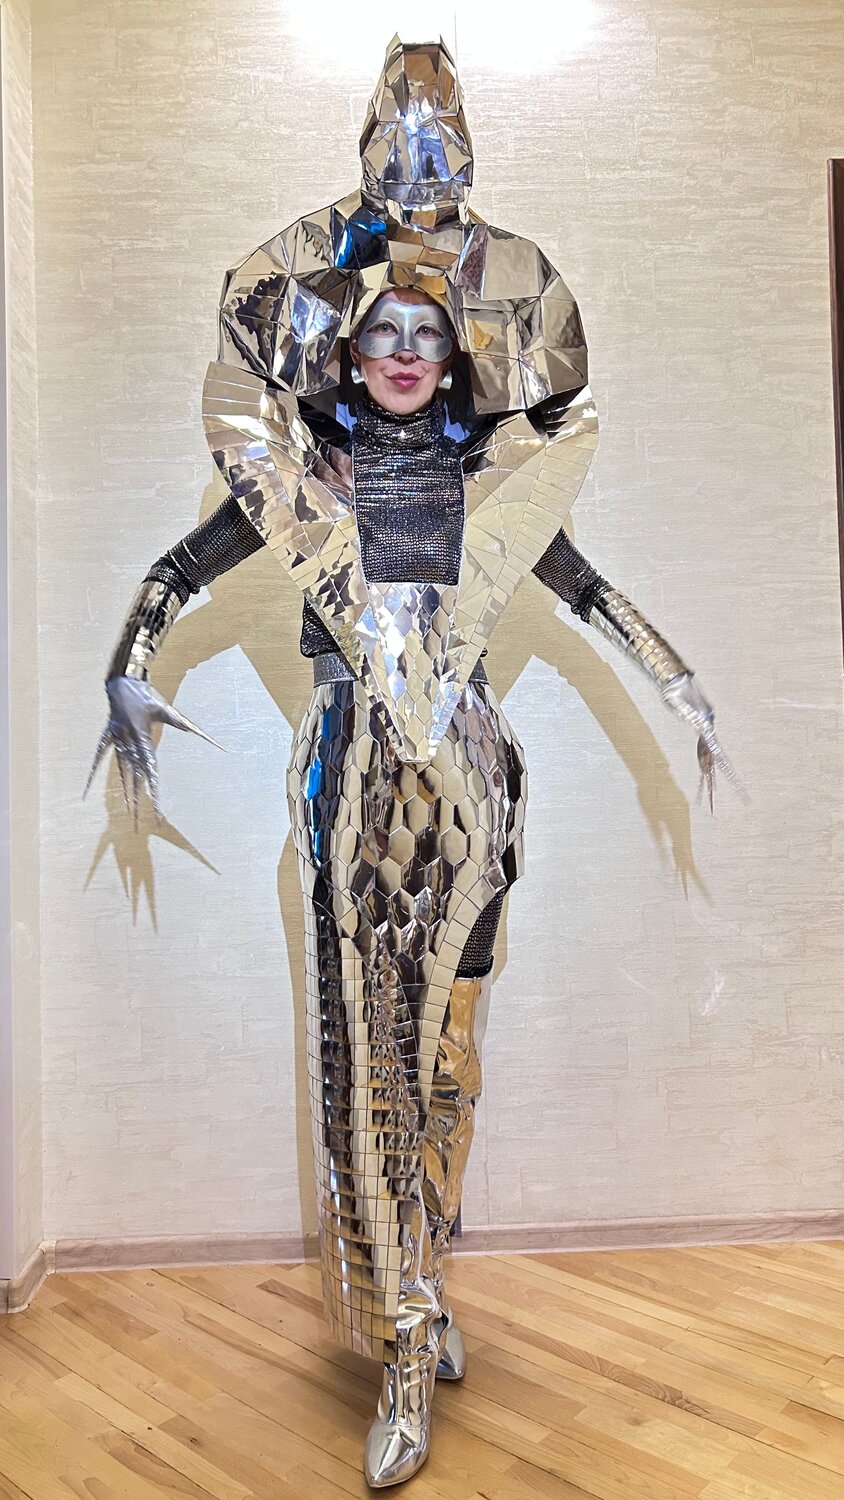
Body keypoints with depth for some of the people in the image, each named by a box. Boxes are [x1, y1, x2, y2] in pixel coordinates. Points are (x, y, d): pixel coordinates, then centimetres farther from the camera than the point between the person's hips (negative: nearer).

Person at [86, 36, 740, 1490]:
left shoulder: (490, 486, 6)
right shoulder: (296, 485, 3)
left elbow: (586, 586, 16)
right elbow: (176, 569, 8)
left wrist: (677, 681, 15)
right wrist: (130, 667, -5)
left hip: (468, 772, 1)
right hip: (354, 776, -1)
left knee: (443, 1033, 7)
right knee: (359, 1038, -3)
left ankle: (419, 1293, 26)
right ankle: (408, 1343, 9)